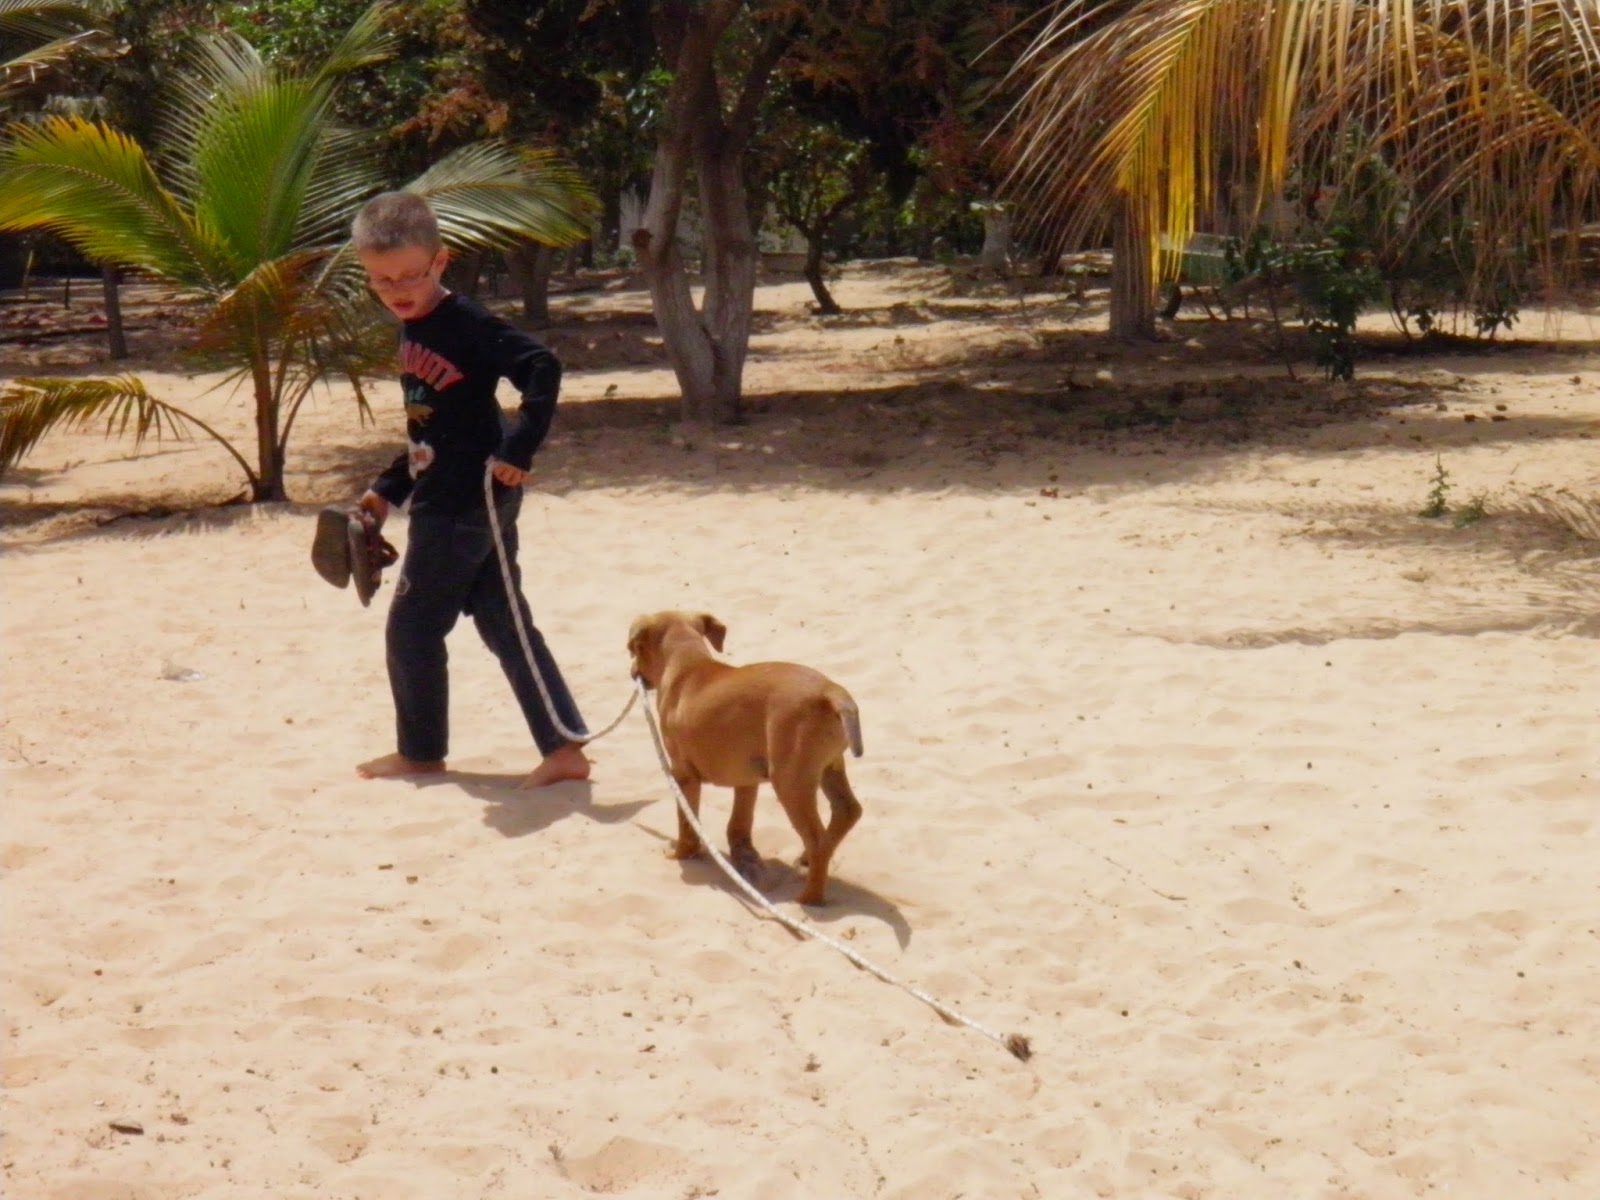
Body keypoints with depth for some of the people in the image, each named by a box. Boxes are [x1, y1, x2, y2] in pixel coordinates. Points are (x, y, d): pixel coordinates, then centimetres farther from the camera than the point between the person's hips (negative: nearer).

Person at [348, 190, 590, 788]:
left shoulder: (467, 324, -16)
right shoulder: (415, 332, 12)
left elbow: (542, 368, -25)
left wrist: (517, 447, -29)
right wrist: (387, 489, 19)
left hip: (459, 505, -9)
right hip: (449, 499, 9)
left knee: (411, 627, 4)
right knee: (504, 622, 9)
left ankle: (421, 750, 20)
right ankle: (563, 748, 9)